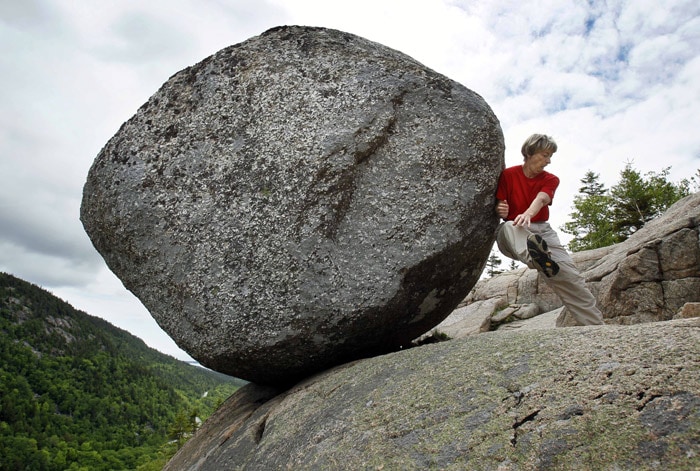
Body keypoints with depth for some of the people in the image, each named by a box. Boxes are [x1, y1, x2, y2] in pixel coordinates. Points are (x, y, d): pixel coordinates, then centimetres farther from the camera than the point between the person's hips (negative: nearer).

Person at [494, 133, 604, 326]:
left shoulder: (550, 180, 10)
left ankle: (597, 325, -7)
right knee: (509, 227, -40)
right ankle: (539, 258, -70)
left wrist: (527, 214, -38)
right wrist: (500, 211, -25)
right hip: (512, 234, -3)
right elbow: (498, 208, 2)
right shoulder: (508, 175, 4)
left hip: (541, 231, 3)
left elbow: (541, 198, -15)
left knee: (570, 277, -12)